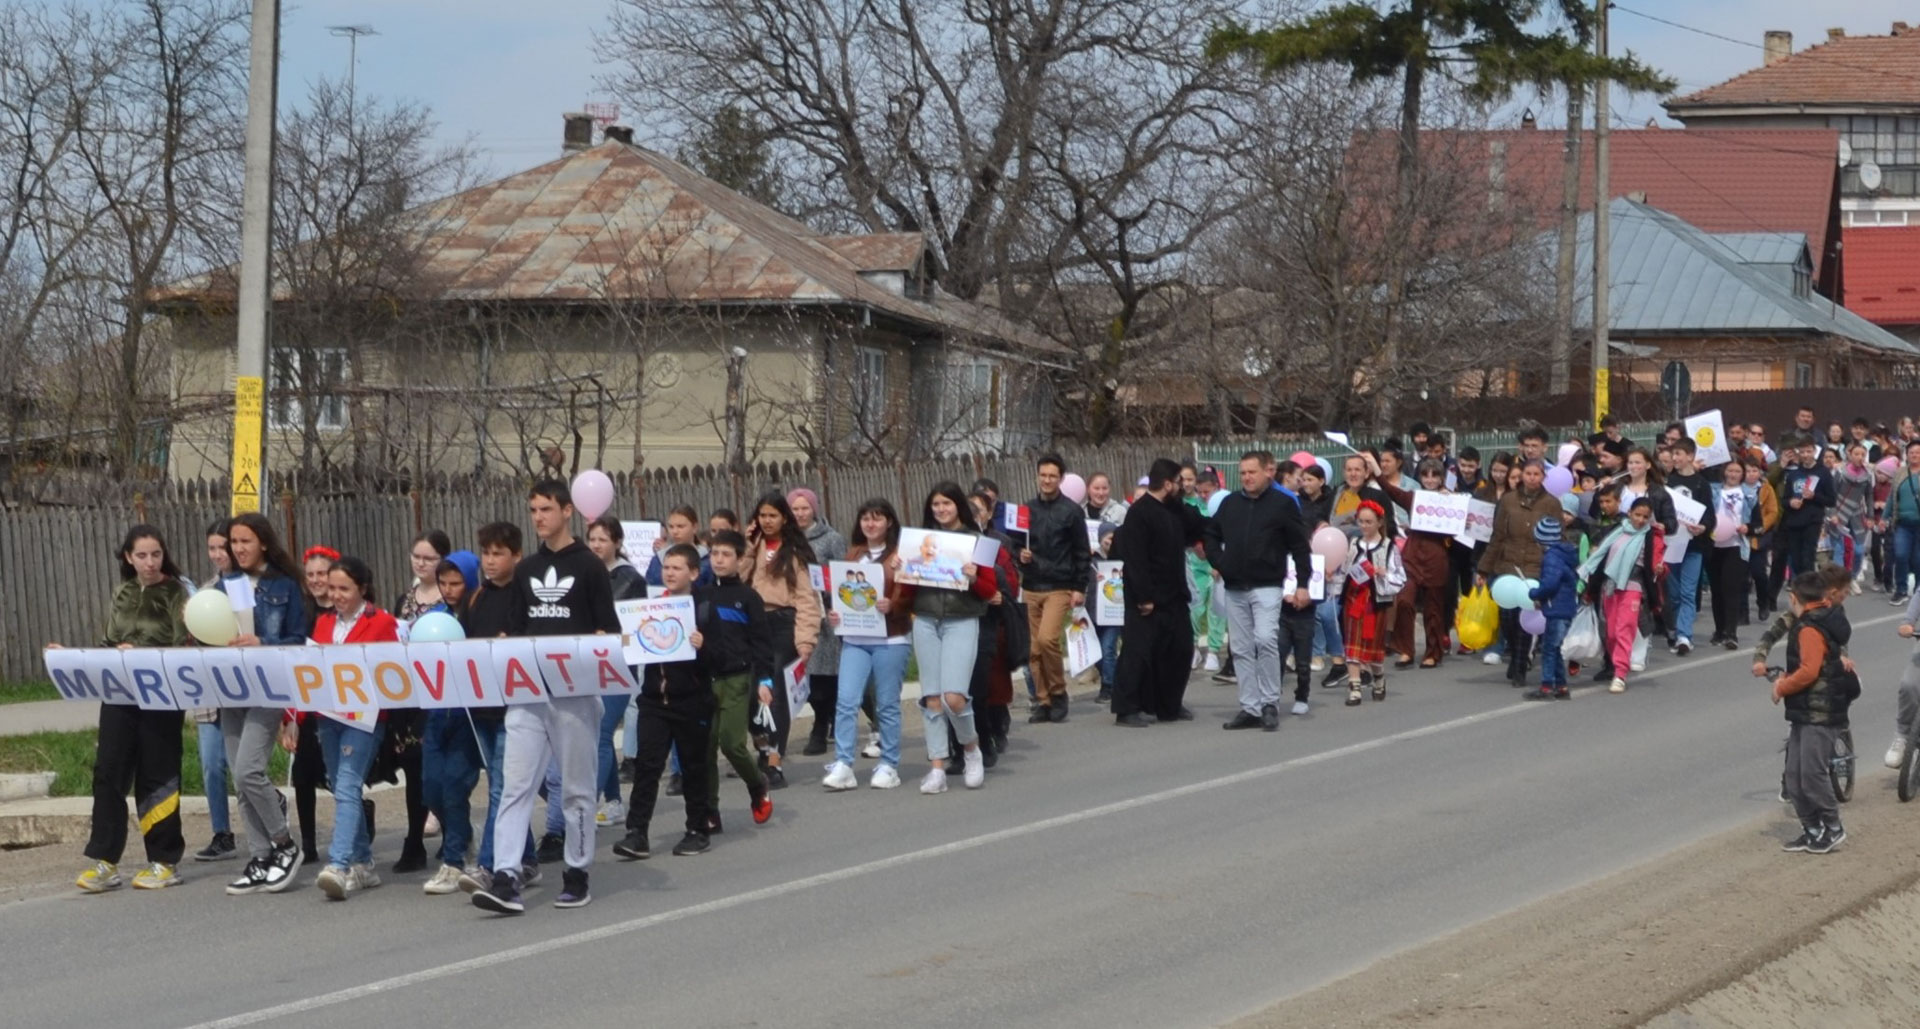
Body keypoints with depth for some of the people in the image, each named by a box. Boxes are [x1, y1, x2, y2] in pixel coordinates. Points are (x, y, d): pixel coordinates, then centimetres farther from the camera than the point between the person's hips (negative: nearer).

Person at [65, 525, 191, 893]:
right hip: (119, 696, 5)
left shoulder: (176, 593, -4)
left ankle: (165, 862, 8)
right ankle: (104, 861, 2)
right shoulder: (122, 595, 11)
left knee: (157, 777, 0)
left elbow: (183, 649, -12)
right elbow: (109, 646, 17)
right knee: (109, 773, -1)